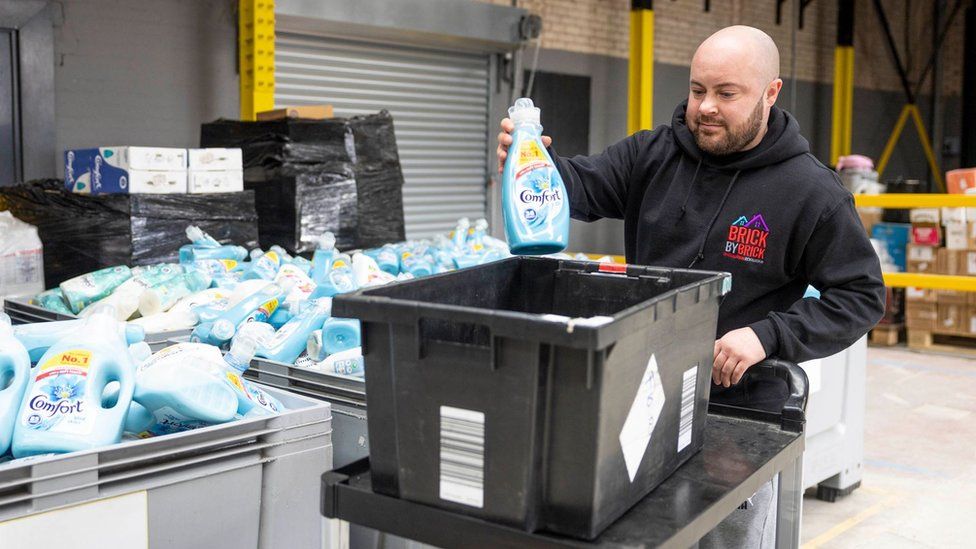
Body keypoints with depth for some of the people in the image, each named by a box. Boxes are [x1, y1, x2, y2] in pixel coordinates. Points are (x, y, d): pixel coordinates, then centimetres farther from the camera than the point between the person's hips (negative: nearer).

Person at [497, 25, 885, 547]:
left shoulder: (811, 191, -10)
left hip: (741, 410, -3)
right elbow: (582, 186, -7)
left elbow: (861, 296, -8)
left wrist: (768, 335, -22)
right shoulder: (652, 155, 1)